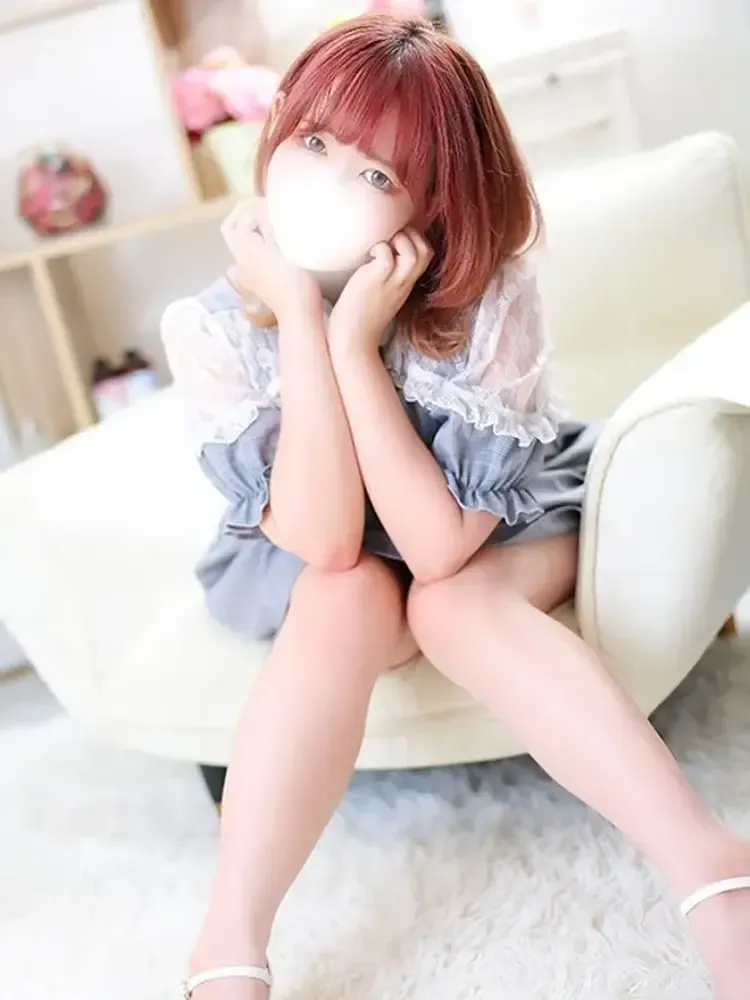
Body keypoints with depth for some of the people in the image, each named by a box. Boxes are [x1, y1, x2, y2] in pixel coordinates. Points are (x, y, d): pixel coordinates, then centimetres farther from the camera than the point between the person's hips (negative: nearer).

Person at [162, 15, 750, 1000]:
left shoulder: (492, 292, -27)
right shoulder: (211, 324, -23)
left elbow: (439, 549, -32)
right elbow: (325, 547, -30)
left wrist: (354, 341, -37)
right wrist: (301, 319, -36)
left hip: (505, 536, 0)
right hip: (320, 567, 1)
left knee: (449, 605, -34)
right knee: (353, 600, -33)